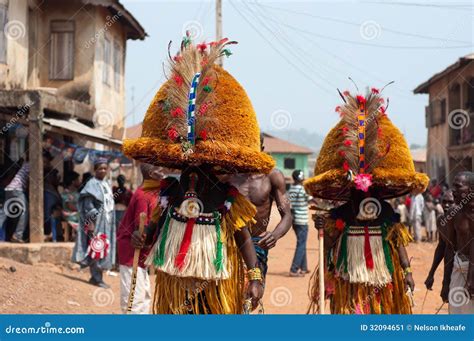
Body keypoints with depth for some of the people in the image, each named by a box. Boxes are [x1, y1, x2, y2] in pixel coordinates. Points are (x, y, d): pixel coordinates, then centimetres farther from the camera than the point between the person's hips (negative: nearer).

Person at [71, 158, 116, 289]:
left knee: (104, 248, 8)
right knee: (96, 248, -8)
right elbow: (88, 204, -16)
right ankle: (97, 278, -6)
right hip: (96, 222, -8)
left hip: (107, 222, 8)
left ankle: (97, 276, 13)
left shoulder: (106, 184, 15)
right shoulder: (92, 184, -10)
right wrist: (92, 221, -22)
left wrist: (111, 222, 17)